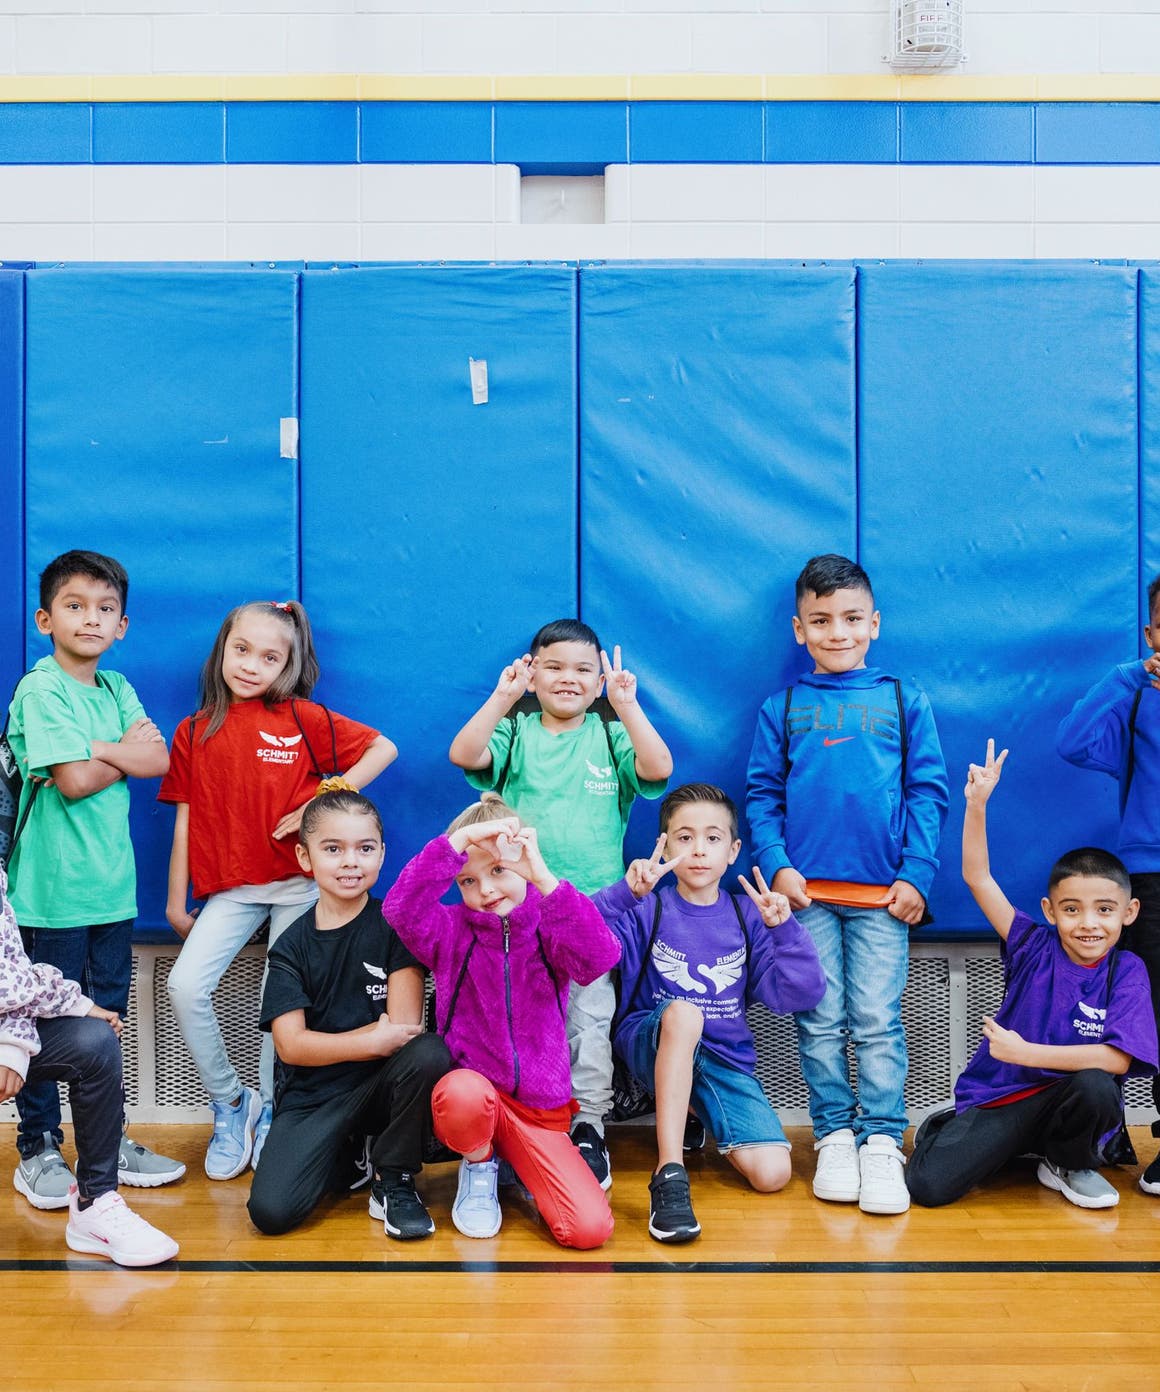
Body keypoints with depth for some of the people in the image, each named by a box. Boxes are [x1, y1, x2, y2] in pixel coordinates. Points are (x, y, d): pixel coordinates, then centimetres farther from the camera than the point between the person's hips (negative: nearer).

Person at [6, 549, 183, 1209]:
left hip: (113, 881, 6)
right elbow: (74, 781, -17)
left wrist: (96, 748, -13)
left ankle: (108, 1141, 26)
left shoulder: (116, 689, 11)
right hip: (54, 883, -6)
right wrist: (127, 752, -3)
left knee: (107, 1016, 14)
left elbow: (159, 760, -1)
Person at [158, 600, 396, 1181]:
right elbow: (185, 820, 7)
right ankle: (229, 1102, 6)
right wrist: (176, 900, 7)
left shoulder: (301, 718, -2)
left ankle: (268, 1111, 24)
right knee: (185, 986, -14)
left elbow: (383, 747, -2)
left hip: (298, 881, -2)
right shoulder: (193, 732, 5)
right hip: (232, 887, 2)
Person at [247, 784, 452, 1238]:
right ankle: (349, 1159, 14)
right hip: (313, 1096, 1)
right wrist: (373, 1041, -20)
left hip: (383, 1083, 0)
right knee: (270, 1211, -20)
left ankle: (393, 1180, -8)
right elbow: (290, 1045, -9)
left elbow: (405, 1025, -8)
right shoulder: (291, 945, 1)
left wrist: (327, 1042, -10)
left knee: (430, 1053, -33)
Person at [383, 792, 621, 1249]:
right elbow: (401, 908, -21)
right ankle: (478, 1167, -1)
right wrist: (459, 839, -28)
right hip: (470, 1096, 0)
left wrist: (543, 879, -32)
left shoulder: (549, 931, 0)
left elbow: (600, 957, -22)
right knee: (465, 1091, -39)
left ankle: (517, 1167, 14)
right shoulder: (452, 931, 1)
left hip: (540, 1108, 1)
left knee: (590, 1228, -18)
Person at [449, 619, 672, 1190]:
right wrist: (500, 698, -21)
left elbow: (658, 769, -14)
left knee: (591, 1016, 2)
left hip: (595, 904, 0)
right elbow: (463, 755, -14)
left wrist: (626, 704, -21)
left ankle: (588, 1126, 15)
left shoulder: (612, 735, 4)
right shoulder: (515, 732, 4)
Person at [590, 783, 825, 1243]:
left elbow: (796, 994, -5)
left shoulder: (747, 916, 4)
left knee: (772, 1174, -16)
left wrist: (784, 929, -18)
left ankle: (699, 1117, 17)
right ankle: (670, 1175, -34)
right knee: (682, 1011, -38)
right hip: (652, 1044, -3)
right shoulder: (647, 909, -3)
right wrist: (624, 894, -36)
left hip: (724, 1058, 3)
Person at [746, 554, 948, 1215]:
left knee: (878, 1022, 0)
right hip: (806, 891, 1)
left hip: (883, 892, -1)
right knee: (820, 1023, 6)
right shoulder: (782, 709, 9)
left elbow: (928, 792, 5)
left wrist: (917, 873, -4)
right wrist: (777, 865, -5)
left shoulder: (905, 702, 7)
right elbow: (763, 795, 8)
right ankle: (836, 1137, 17)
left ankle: (882, 1142, 9)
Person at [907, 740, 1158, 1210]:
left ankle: (1070, 1163, -1)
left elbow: (1118, 1059, -19)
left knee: (1097, 1085, -35)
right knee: (928, 1186, -18)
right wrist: (976, 804, -20)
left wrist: (1025, 1052, -21)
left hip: (1067, 1101, 0)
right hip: (999, 1096, 0)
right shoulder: (1035, 947, -4)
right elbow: (978, 878, -10)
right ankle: (951, 1129, 19)